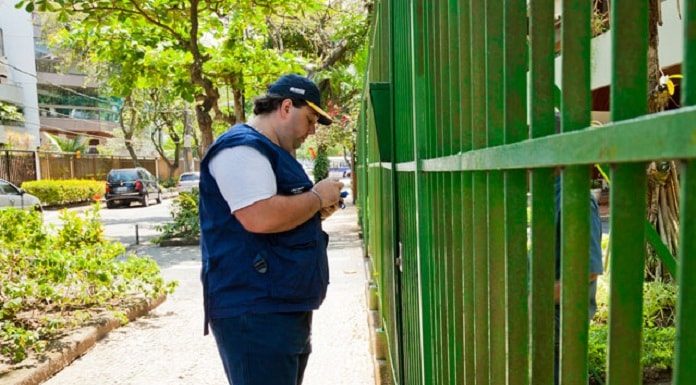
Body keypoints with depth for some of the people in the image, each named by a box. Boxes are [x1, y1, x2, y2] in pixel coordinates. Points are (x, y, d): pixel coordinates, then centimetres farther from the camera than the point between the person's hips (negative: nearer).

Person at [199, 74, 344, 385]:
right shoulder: (242, 147, -14)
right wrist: (317, 198, -14)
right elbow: (261, 218, -29)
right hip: (254, 311, -11)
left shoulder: (273, 152, 20)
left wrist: (315, 210, 7)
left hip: (286, 306, 11)